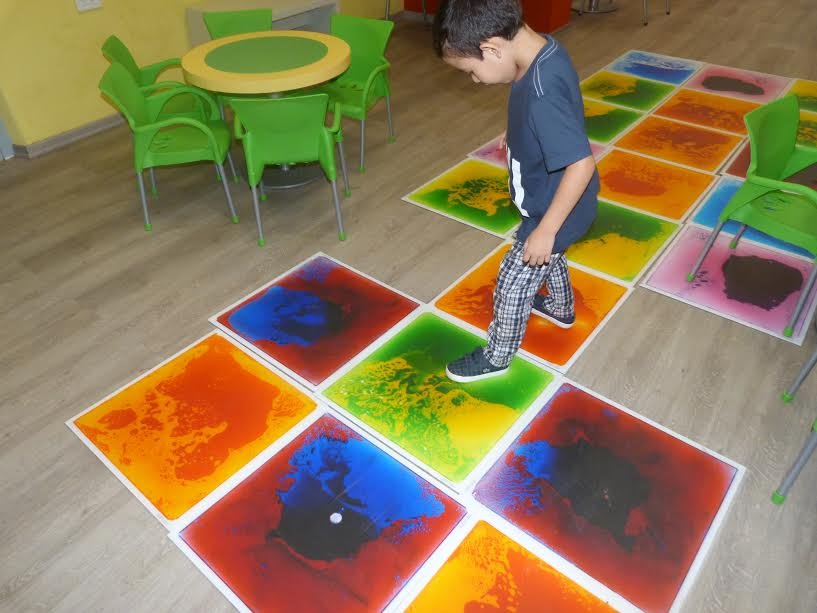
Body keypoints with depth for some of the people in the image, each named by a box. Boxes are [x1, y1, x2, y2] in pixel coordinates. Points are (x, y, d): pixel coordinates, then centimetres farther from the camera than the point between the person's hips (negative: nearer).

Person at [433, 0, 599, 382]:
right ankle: (561, 308, 59)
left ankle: (496, 357, 31)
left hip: (555, 210, -9)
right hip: (554, 201, 9)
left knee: (513, 282, 8)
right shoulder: (543, 49, -8)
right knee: (548, 256, 32)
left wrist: (546, 230, -27)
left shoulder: (542, 93, -37)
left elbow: (581, 165, -34)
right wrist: (518, 135, 18)